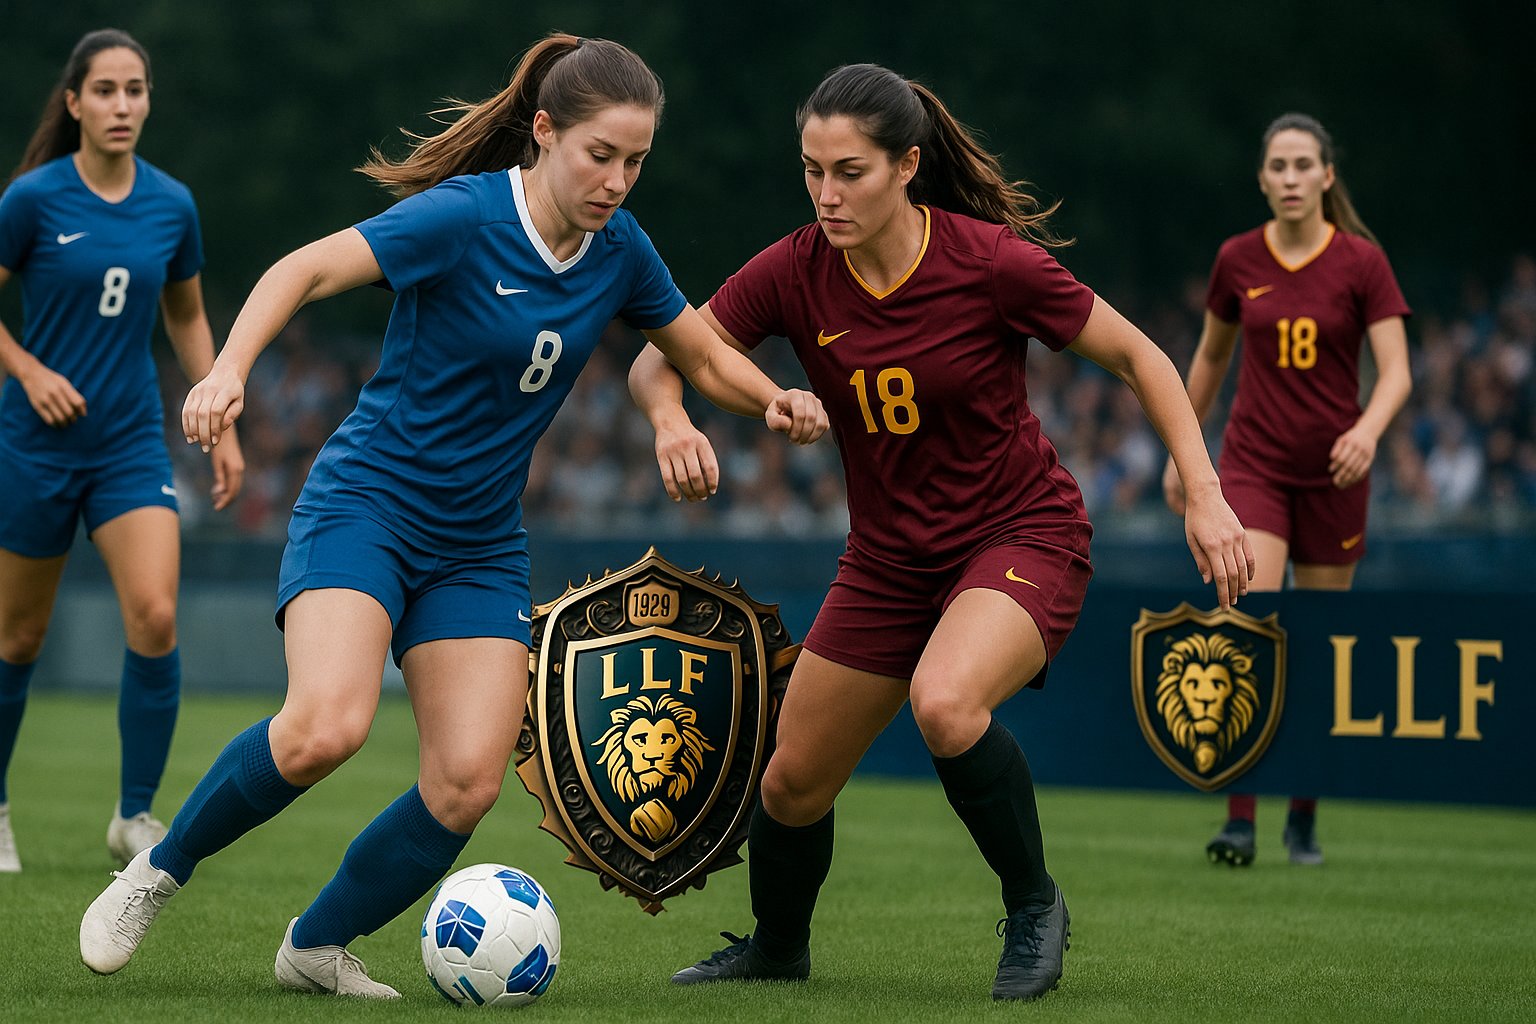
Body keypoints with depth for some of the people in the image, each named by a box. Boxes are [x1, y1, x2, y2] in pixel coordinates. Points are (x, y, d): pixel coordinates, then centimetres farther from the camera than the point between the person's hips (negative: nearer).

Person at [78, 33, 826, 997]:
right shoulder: (463, 217, -16)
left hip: (480, 546, 6)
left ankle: (318, 945, 12)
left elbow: (703, 353, 15)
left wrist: (777, 400, -6)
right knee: (328, 726, -28)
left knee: (469, 784, -10)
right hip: (365, 504, -6)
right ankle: (158, 871, -3)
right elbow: (307, 269, -20)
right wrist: (229, 371, -37)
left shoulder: (619, 249, 2)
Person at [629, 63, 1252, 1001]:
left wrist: (1206, 495, -18)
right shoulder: (795, 273, -12)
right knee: (792, 783, 9)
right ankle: (776, 946, 42)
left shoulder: (992, 262, -21)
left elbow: (1139, 358, -10)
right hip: (890, 558, 5)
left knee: (945, 704, -34)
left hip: (1024, 536, -5)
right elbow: (660, 357, -4)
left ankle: (1034, 906, -8)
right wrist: (671, 419, -27)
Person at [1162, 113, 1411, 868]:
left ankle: (1304, 816, 24)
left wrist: (1369, 429, -32)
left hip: (1333, 472, 0)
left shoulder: (1361, 262, -6)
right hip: (1253, 464, 0)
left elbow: (1396, 372, -12)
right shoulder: (1237, 260, 1)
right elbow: (1210, 357, 17)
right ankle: (1239, 819, -18)